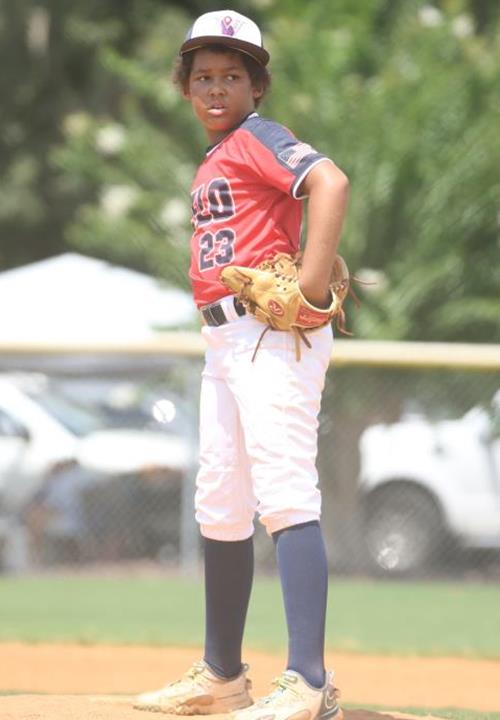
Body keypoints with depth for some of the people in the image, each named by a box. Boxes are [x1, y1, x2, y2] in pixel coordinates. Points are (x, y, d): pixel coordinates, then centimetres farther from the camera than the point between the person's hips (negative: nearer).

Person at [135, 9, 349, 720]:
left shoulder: (258, 138, -7)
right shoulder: (214, 161, 21)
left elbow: (330, 183, -25)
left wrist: (312, 294, -28)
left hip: (272, 335, -10)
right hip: (225, 341, 10)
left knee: (285, 497, -17)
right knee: (220, 508, 16)